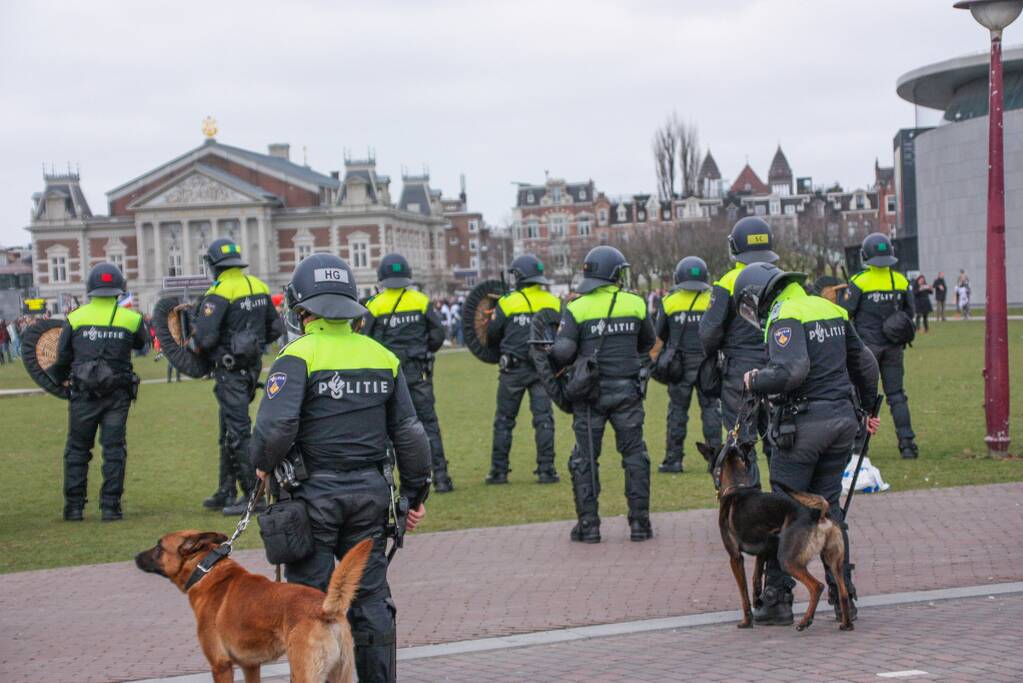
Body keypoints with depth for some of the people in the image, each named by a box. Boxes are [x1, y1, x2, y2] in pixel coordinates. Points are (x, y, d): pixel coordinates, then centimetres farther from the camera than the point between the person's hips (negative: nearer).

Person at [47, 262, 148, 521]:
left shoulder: (75, 318, -2)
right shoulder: (131, 319, -2)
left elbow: (63, 358, 5)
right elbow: (142, 343, 18)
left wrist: (58, 378, 25)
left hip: (83, 394, 0)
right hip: (118, 395, 0)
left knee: (77, 449, 10)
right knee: (114, 449, 5)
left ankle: (74, 506, 11)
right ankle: (110, 506, 2)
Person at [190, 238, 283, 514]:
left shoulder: (220, 291, -17)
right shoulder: (259, 286, 8)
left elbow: (204, 336, -20)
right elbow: (275, 327, 15)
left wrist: (193, 346, 0)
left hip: (230, 369, -8)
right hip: (253, 365, 8)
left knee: (237, 431, -5)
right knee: (229, 429, 17)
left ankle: (253, 494, -5)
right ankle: (226, 492, 24)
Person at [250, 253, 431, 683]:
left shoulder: (298, 356, -11)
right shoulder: (382, 356, 6)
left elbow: (276, 425, -23)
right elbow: (409, 433, 8)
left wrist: (263, 465, -3)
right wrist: (416, 493, 16)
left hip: (313, 494, -5)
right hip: (371, 492, 5)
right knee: (371, 598, 12)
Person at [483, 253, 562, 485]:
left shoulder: (507, 303, -6)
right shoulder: (554, 303, 2)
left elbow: (492, 336, 2)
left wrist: (500, 347, 22)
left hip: (513, 370, -2)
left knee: (504, 421, 7)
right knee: (544, 419, 5)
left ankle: (499, 471, 8)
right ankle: (546, 470, 2)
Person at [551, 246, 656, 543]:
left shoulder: (577, 308, -8)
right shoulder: (636, 304, -1)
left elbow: (562, 351, -14)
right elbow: (647, 344, 14)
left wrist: (560, 365, 7)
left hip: (591, 392, -1)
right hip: (627, 390, 1)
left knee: (585, 458, 8)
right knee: (634, 454, 10)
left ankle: (588, 525, 7)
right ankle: (639, 522, 10)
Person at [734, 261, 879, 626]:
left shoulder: (784, 316, -10)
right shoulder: (830, 309, 15)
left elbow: (792, 370, -26)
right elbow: (865, 363, 23)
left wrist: (755, 381, -9)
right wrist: (867, 409, 34)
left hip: (804, 422, -7)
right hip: (843, 418, 7)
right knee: (828, 507, 14)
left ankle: (777, 598, 3)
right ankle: (843, 593, 12)